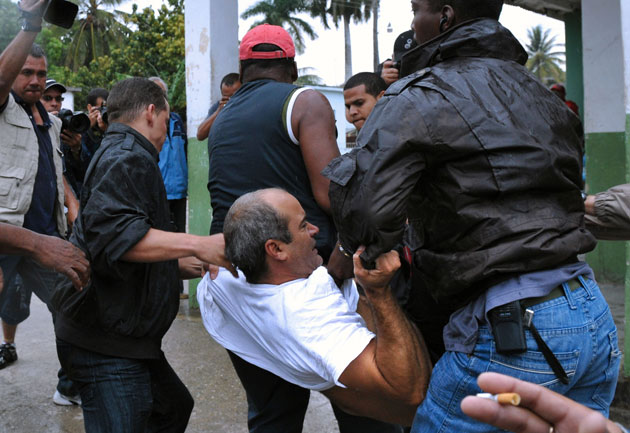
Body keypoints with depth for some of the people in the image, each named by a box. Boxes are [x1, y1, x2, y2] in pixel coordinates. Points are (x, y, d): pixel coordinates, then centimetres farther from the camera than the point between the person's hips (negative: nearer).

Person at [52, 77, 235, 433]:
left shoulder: (116, 153, 22)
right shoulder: (129, 156, -13)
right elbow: (113, 232, -32)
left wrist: (182, 265, 30)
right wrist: (197, 245, -33)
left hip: (125, 337, 11)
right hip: (107, 342, -11)